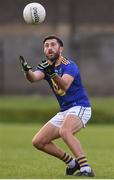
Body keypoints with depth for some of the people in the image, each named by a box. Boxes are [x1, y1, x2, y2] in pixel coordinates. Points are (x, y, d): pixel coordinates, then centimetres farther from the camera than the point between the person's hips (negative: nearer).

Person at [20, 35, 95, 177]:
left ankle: (86, 169, -38)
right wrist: (27, 70, -42)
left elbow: (65, 85, -35)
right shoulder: (45, 67, 5)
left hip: (79, 107, -8)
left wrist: (52, 73, -53)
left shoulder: (69, 65, -15)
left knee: (65, 131, -37)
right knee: (38, 142, 5)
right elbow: (33, 78, -19)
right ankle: (72, 163, 16)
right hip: (64, 111, 8)